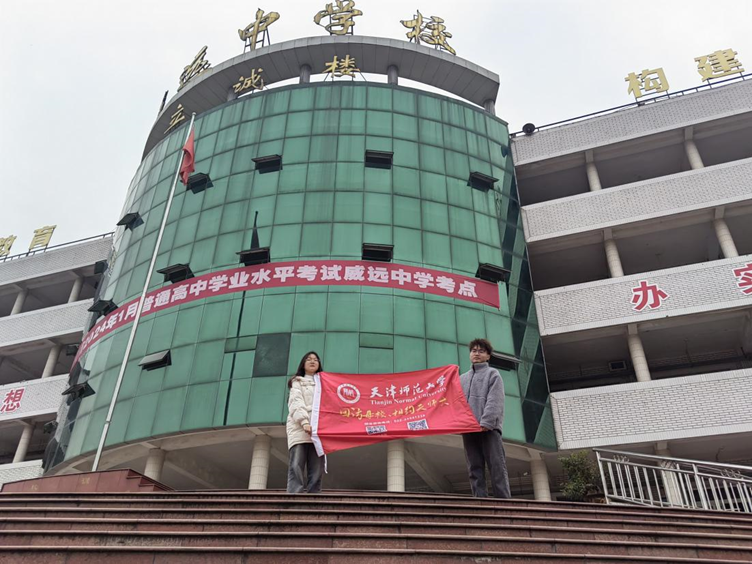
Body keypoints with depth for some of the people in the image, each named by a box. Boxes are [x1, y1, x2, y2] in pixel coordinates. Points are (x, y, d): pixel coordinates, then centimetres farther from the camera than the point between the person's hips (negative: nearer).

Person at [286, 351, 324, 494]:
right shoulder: (297, 382, 21)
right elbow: (296, 403, 3)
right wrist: (304, 422, -16)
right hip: (299, 427, -3)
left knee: (316, 471, -9)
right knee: (296, 467, -18)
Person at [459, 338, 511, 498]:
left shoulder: (493, 374, 10)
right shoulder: (462, 378, 25)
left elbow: (494, 401, -4)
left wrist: (485, 422, -18)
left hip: (489, 428, -5)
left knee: (497, 467, -9)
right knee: (475, 469, 0)